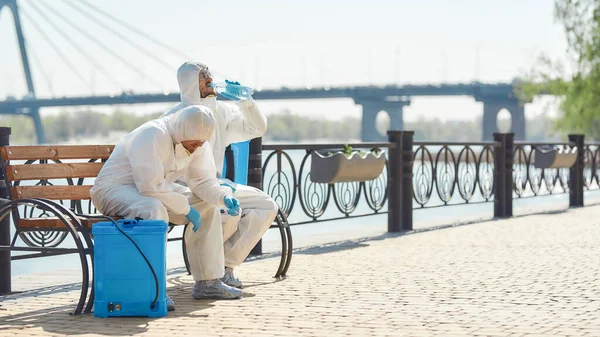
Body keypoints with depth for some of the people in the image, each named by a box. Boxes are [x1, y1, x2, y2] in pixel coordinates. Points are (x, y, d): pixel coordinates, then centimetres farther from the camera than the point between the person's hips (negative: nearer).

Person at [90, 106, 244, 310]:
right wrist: (186, 208, -26)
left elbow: (202, 180, 1)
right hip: (114, 190, -9)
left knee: (207, 205, 1)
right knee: (155, 209, -39)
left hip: (155, 190, 9)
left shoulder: (197, 143, -3)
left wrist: (223, 197, -19)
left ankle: (208, 282, 4)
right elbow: (151, 186, -34)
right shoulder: (153, 136, -29)